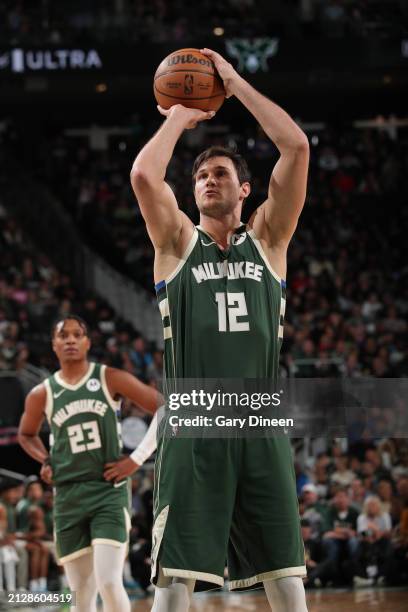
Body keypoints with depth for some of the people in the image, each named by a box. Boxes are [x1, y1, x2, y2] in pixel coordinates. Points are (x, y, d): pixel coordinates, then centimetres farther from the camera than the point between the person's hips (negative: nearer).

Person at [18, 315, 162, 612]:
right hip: (68, 496, 3)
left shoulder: (110, 379, -1)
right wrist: (46, 461, 7)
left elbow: (162, 407, 0)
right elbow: (26, 434, 26)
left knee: (109, 583, -18)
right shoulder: (42, 394, 7)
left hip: (110, 491, -3)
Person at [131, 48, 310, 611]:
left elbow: (296, 148, 3)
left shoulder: (266, 240, 13)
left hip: (260, 425, 1)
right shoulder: (178, 243, 11)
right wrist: (178, 117, 7)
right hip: (192, 427, -1)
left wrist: (236, 84, 7)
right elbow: (144, 175, -8)